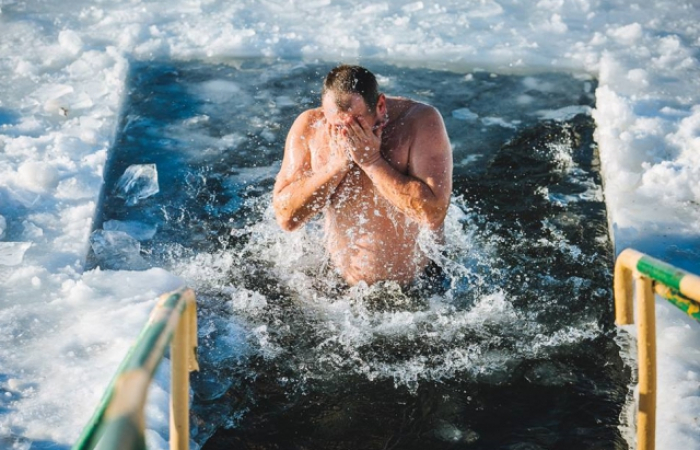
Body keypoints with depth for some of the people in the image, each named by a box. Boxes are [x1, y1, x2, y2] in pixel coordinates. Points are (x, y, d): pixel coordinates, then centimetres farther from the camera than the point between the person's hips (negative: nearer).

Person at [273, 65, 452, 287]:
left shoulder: (422, 121, -18)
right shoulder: (309, 127, -10)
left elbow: (433, 215, -27)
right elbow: (286, 217, -12)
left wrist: (372, 161, -27)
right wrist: (337, 164, -22)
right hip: (340, 283, 2)